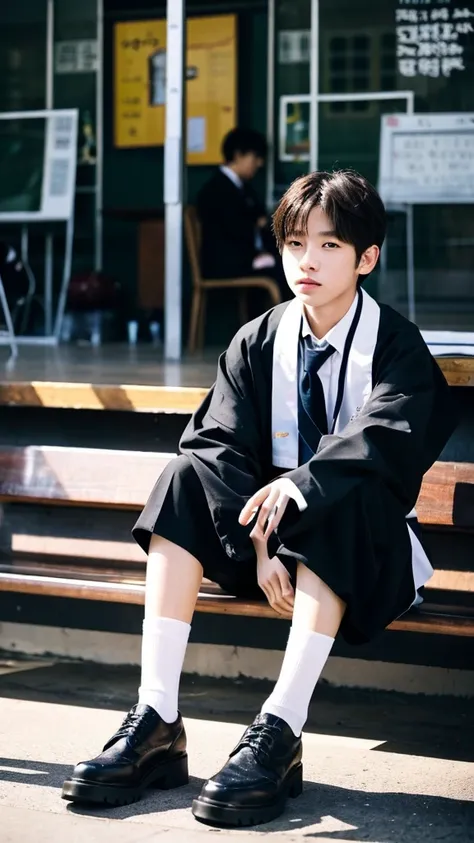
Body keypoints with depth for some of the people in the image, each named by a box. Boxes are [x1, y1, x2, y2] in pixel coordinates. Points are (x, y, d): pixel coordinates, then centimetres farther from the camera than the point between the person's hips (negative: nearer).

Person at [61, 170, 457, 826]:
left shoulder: (397, 346, -4)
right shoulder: (258, 343, 6)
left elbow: (385, 442, -22)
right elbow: (224, 444, -6)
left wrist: (296, 488, -39)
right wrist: (258, 546, -23)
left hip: (367, 538, -4)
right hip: (268, 536, 4)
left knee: (341, 502, -36)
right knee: (188, 475, -22)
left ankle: (281, 731, -43)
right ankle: (157, 723, -33)